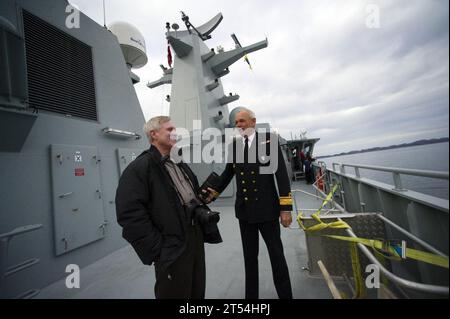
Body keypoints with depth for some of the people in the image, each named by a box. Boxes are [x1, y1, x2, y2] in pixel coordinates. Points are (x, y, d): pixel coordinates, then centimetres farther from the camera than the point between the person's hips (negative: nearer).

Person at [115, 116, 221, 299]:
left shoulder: (180, 164, 15)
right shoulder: (140, 167, -11)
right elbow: (130, 213, -18)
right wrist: (157, 247, -17)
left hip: (196, 235, 8)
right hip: (172, 247, -7)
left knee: (198, 292, 21)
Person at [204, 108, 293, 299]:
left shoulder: (269, 140, -5)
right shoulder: (233, 145, 6)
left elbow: (281, 174, -9)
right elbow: (228, 172, 12)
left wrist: (286, 207, -12)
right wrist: (215, 192, -1)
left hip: (267, 208, -3)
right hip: (244, 209, 4)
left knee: (276, 254, 12)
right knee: (249, 256, 17)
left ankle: (285, 295, 34)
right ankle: (251, 294, 36)